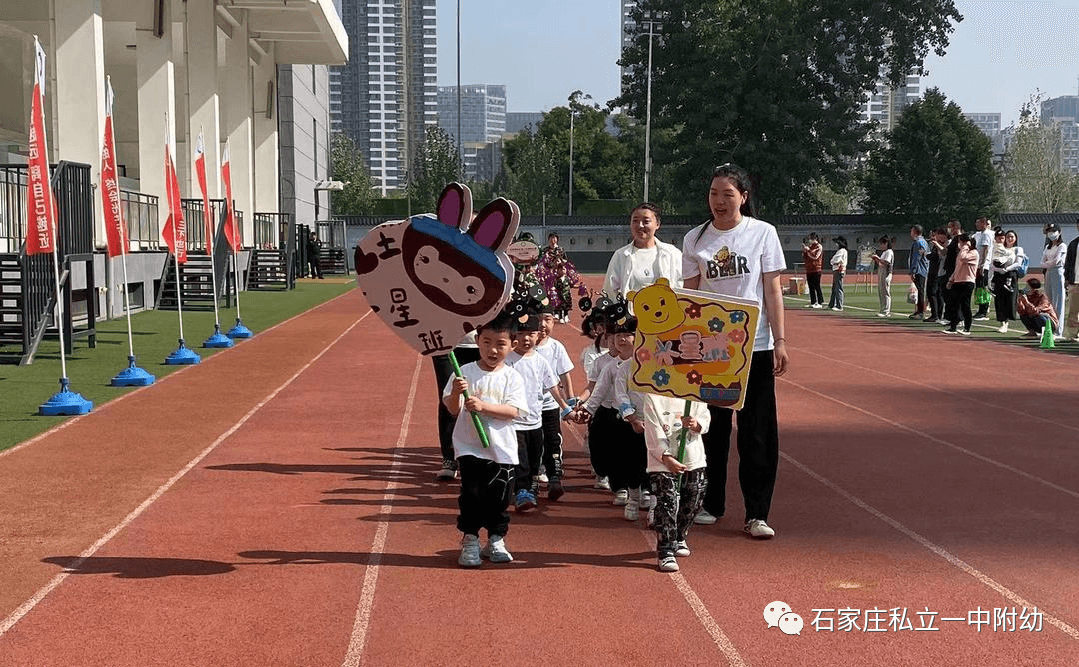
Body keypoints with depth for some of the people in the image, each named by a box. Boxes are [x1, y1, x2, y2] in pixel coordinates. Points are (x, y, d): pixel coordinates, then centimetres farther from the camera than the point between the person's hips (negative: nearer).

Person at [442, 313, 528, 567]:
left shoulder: (512, 377, -1)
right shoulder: (465, 373, -1)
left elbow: (514, 411, -13)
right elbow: (453, 410, -3)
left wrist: (483, 406, -24)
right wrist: (456, 393, -24)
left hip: (502, 450, 1)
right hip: (469, 448, -1)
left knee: (498, 497, 7)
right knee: (471, 495, -3)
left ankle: (495, 541, 23)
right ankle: (469, 541, 9)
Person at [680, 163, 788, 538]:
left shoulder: (762, 233, 1)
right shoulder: (695, 239, 6)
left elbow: (772, 290, 0)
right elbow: (689, 295, 7)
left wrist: (780, 341, -5)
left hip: (755, 346, -2)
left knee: (758, 431, -1)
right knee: (711, 427, 8)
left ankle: (756, 514, 4)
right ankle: (710, 504, 21)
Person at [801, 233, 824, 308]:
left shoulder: (819, 247, -4)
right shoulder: (810, 246, 17)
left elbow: (815, 256, -18)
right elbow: (804, 258, 17)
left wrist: (808, 250, -13)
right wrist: (804, 250, 2)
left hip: (816, 270, -8)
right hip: (808, 269, 8)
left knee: (817, 286, -8)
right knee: (810, 287, 8)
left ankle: (820, 303, -6)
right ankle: (813, 302, 13)